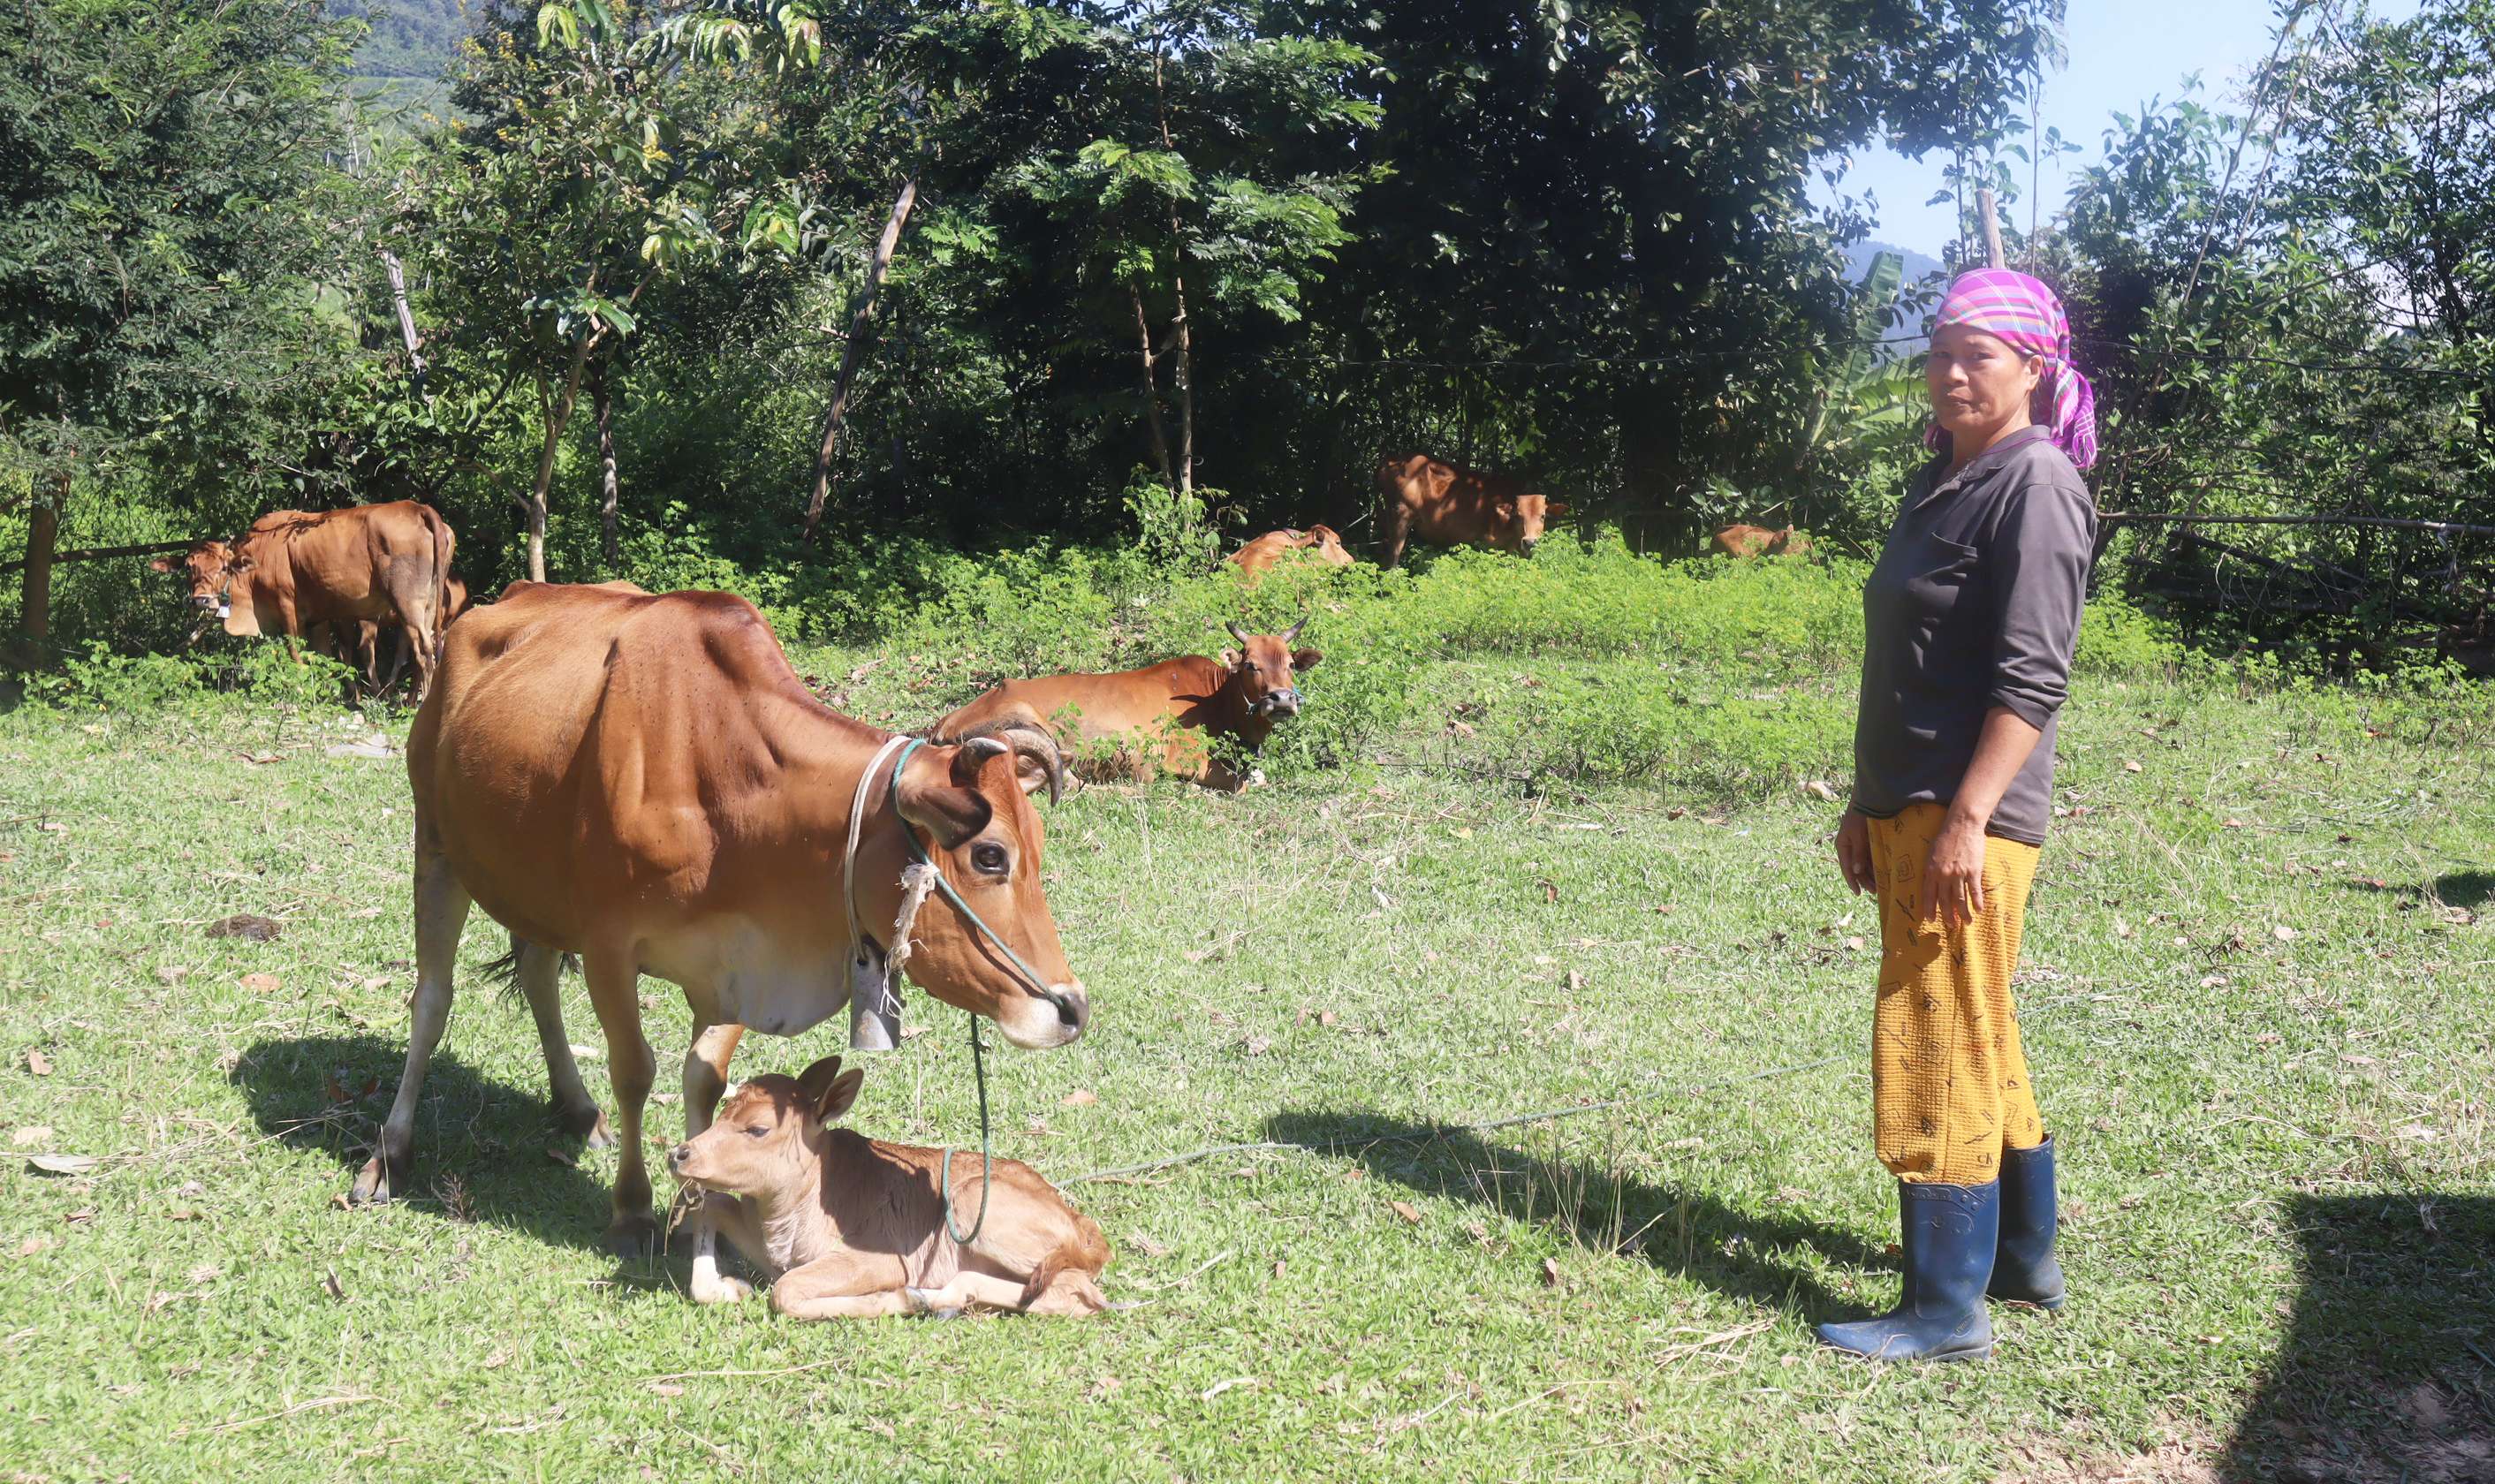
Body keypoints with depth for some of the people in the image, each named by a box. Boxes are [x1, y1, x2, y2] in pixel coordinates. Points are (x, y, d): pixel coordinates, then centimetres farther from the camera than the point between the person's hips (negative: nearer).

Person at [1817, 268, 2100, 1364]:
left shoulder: (2036, 483, -10)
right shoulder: (1942, 483, 17)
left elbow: (2031, 675, -18)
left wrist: (1965, 818, -23)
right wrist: (1868, 804, 19)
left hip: (1969, 820, -9)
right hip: (1909, 810, 9)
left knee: (1936, 1048, -6)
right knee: (1979, 1046, 17)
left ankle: (1947, 1311, 2)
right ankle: (2023, 1260, 30)